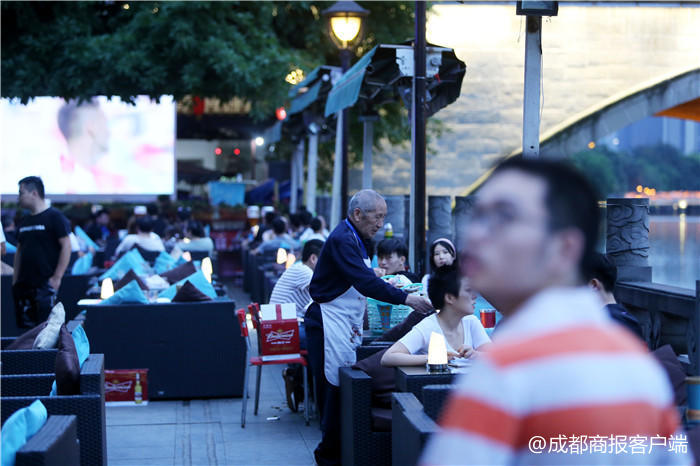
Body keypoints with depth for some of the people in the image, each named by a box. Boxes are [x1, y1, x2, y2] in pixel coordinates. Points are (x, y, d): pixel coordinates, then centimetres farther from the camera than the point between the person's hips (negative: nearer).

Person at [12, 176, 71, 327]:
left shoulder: (54, 217, -5)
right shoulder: (24, 222, 16)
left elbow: (66, 247, -10)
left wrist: (57, 277, -15)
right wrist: (15, 280, 13)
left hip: (45, 284, -7)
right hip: (24, 284, 7)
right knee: (24, 327, 7)